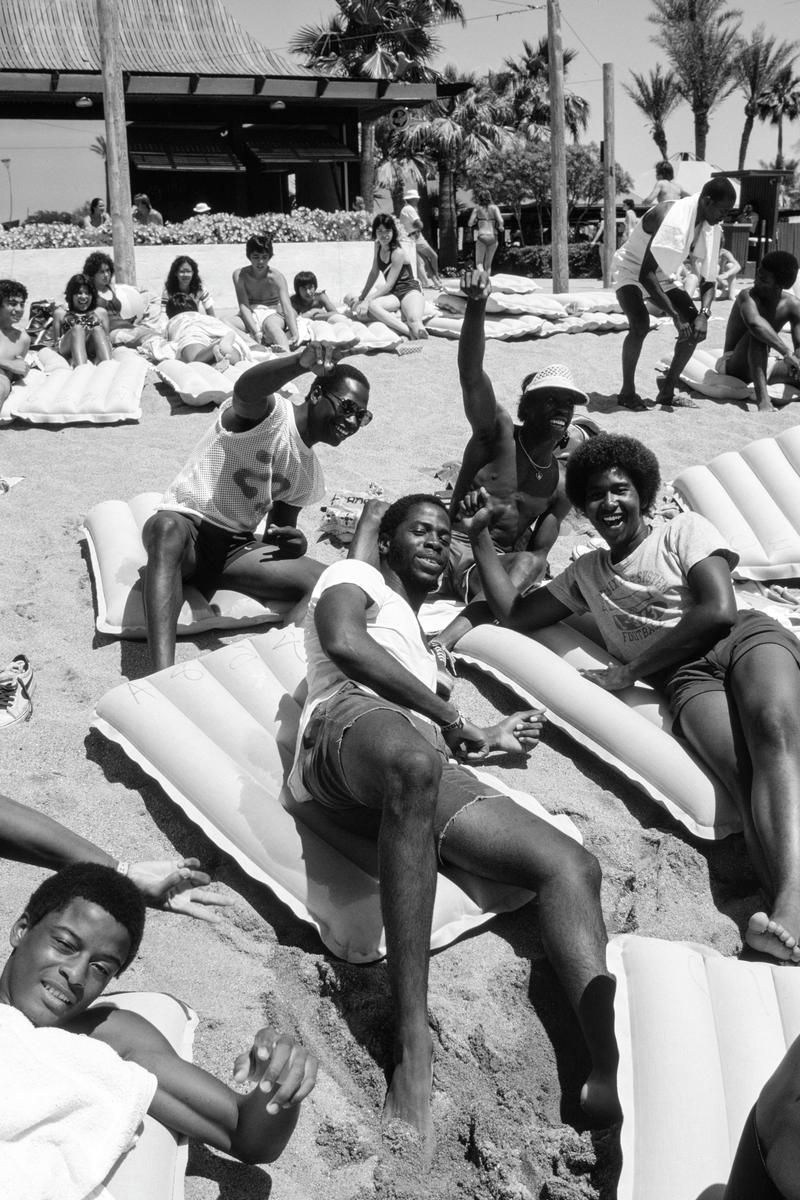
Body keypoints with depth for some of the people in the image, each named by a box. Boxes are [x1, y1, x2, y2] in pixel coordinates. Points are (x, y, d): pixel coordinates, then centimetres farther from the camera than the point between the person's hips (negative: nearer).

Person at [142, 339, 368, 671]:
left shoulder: (310, 475, 15)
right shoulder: (270, 415, -9)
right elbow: (245, 390, -34)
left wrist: (293, 544, -6)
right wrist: (302, 361, -56)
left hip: (235, 547, 7)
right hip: (185, 527, -7)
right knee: (166, 527, -45)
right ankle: (163, 676, -58)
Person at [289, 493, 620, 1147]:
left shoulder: (421, 637, 46)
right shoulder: (354, 577, 23)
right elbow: (345, 643, -1)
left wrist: (483, 737, 23)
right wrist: (453, 719, 2)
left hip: (429, 770, 7)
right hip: (349, 723, -7)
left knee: (572, 864, -17)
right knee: (413, 760, -46)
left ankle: (612, 1073, -44)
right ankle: (413, 1045, -49)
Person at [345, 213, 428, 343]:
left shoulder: (398, 252, -15)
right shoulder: (378, 246, 7)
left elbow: (388, 284, -17)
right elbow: (374, 273, 19)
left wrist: (367, 300, -23)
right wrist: (362, 297, 19)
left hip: (409, 290, -7)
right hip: (393, 294, 7)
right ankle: (409, 332, -40)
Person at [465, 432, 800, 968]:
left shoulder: (684, 530, 13)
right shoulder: (586, 572, 29)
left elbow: (718, 611, -3)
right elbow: (514, 613, 30)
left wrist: (626, 672, -1)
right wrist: (480, 536, 24)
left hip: (747, 638, -2)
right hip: (685, 677, 2)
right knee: (747, 771, -31)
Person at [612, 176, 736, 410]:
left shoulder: (710, 229, -9)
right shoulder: (670, 218, -32)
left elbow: (708, 279, -5)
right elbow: (645, 275, -36)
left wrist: (704, 314, -26)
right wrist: (675, 316, -39)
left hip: (663, 276, 7)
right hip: (631, 270, -7)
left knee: (695, 325, -6)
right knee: (640, 324, -32)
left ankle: (667, 392, 4)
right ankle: (627, 392, -14)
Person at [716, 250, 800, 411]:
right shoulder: (748, 296, -22)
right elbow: (754, 322, -45)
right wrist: (786, 353, -49)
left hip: (763, 368, 5)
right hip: (731, 367, -5)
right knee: (757, 334, -36)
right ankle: (763, 400, -43)